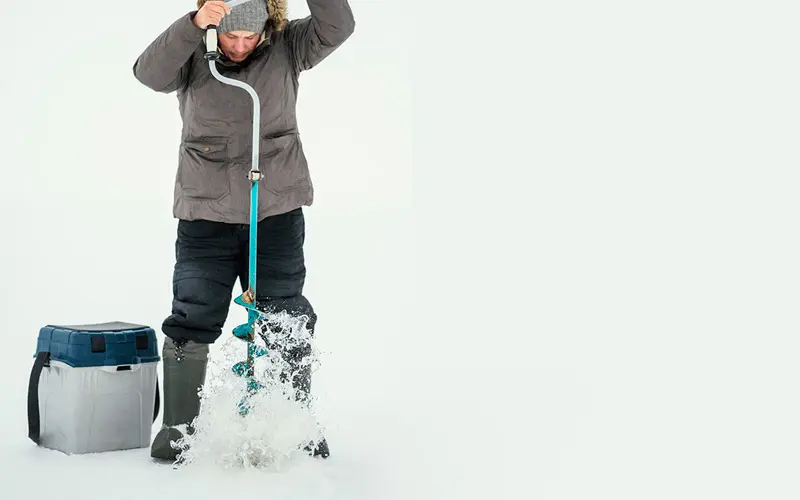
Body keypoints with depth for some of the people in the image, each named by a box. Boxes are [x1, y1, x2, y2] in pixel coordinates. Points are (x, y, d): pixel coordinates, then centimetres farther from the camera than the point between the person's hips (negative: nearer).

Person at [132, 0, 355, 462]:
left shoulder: (286, 47, -2)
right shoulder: (192, 53, -5)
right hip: (205, 215, 0)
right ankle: (179, 427, 16)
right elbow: (150, 73, -24)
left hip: (277, 212, 1)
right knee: (191, 323, 2)